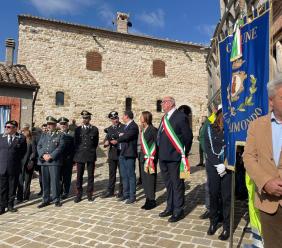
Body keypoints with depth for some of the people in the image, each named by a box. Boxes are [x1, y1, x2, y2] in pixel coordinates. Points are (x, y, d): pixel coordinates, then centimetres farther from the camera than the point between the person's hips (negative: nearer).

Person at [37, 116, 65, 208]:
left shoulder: (60, 135, 3)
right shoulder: (43, 135, 18)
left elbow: (60, 148, -7)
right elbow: (39, 146, 10)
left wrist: (51, 156, -16)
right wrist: (43, 155, -8)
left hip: (54, 161, -4)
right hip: (43, 161, 5)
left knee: (55, 180, -3)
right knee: (45, 181, 9)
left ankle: (56, 199, 10)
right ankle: (46, 200, 20)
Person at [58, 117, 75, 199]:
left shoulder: (72, 134, 0)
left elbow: (75, 147, -3)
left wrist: (74, 159, -7)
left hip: (68, 159, -2)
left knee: (67, 176, 6)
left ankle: (66, 192, 19)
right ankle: (59, 192, 22)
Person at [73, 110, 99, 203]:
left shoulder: (94, 129, 5)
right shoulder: (78, 129, 8)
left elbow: (96, 142, 10)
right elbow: (75, 142, 10)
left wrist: (92, 150, 9)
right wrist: (77, 154, 7)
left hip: (91, 156, -1)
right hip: (80, 155, 1)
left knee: (90, 175, 4)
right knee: (79, 176, 4)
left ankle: (90, 194, 15)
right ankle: (79, 194, 14)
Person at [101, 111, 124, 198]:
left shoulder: (124, 127, -3)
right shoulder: (109, 129, 12)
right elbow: (106, 140, 13)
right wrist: (106, 142, -9)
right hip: (112, 154, 4)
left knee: (122, 173, 4)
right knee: (112, 173, 12)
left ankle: (121, 191, 17)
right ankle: (110, 191, 22)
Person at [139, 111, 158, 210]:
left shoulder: (153, 129, -12)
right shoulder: (143, 130, 12)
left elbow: (157, 143, -13)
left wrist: (152, 157, -14)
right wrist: (142, 156, 10)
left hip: (151, 159, -8)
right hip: (144, 158, 8)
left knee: (150, 179, 0)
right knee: (144, 179, 13)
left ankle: (152, 201, 15)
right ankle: (148, 200, 26)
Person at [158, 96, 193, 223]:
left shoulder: (181, 116, -10)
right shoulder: (164, 118, 15)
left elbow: (188, 136, -11)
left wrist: (184, 154, -8)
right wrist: (160, 152, 13)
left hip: (174, 158, -8)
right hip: (163, 157, 8)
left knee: (177, 184, 4)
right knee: (168, 183, 19)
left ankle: (178, 211, 18)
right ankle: (170, 207, 34)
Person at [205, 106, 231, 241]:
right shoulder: (210, 129, 5)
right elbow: (207, 149, 0)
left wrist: (225, 165, -13)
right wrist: (218, 165, -10)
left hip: (228, 167, -1)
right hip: (213, 166, 2)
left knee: (226, 197, 2)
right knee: (213, 194, 8)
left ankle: (227, 226, 17)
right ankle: (213, 222, 26)